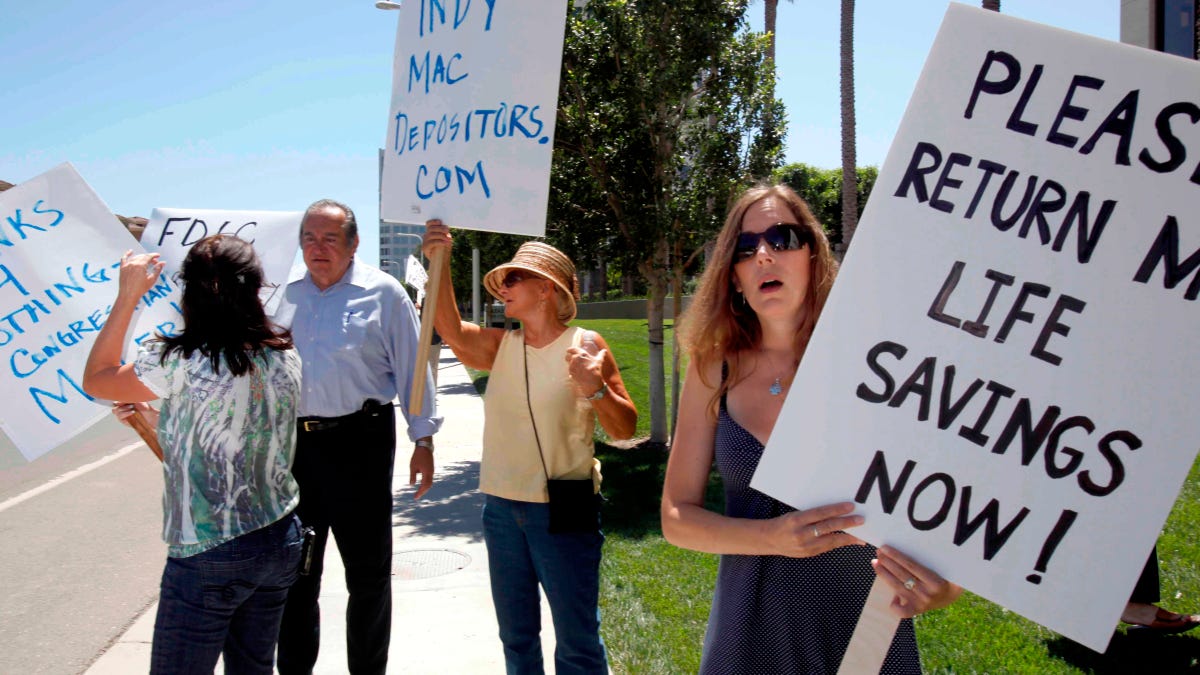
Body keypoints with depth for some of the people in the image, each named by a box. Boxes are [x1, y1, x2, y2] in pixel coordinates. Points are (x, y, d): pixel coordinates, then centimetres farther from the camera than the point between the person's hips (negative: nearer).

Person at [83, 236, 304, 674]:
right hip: (280, 540, 6)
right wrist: (158, 419, 20)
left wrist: (128, 296, 2)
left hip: (208, 556, -6)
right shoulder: (285, 358, 0)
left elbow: (95, 379, 0)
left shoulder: (179, 362, -18)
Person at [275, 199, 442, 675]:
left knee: (368, 573, 6)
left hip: (359, 442, -4)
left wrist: (423, 441, -4)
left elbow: (412, 368, -2)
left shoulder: (383, 293, -2)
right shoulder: (285, 297, 9)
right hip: (293, 442, 4)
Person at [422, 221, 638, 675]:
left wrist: (596, 390, -26)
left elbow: (625, 429, -8)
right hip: (501, 509, 5)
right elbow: (451, 330, -15)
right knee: (515, 634, 17)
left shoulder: (584, 346, -7)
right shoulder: (500, 346, 6)